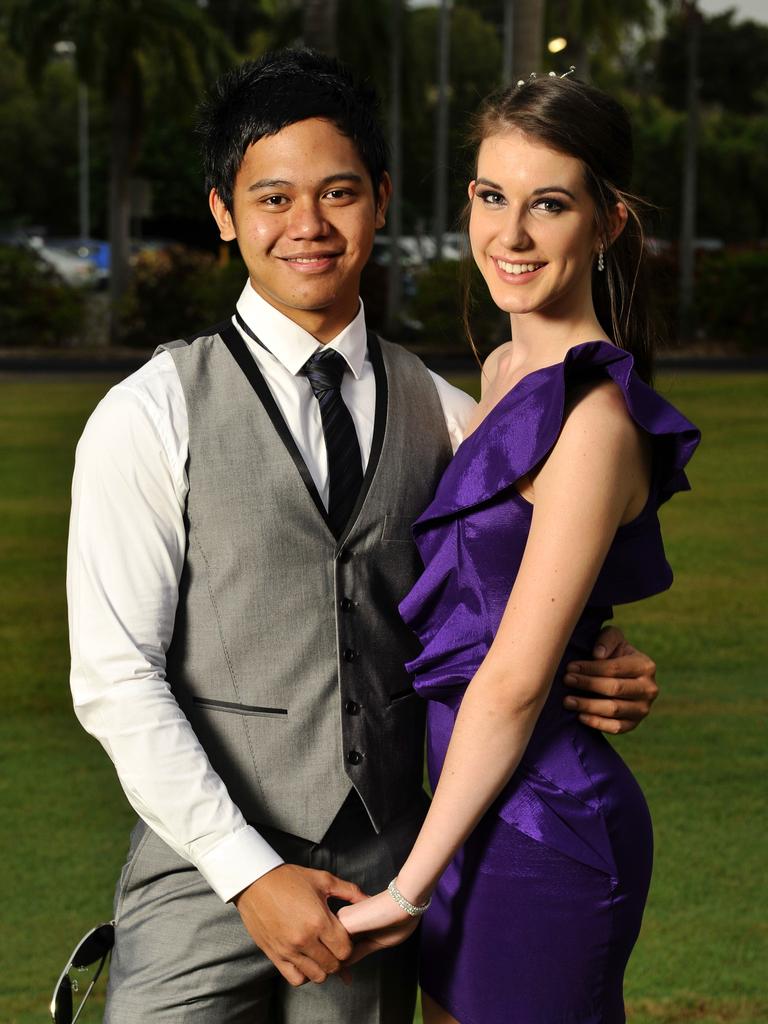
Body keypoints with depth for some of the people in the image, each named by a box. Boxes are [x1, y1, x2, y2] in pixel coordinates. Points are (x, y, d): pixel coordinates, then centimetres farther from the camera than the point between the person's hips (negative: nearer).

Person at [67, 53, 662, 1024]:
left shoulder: (443, 416, 8)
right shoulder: (150, 417, -4)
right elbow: (115, 676, -8)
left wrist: (599, 676, -5)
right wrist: (251, 874, -14)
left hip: (384, 876, 3)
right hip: (207, 876, -3)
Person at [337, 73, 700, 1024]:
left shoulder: (594, 417, -18)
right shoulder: (506, 373, 10)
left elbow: (516, 681, -19)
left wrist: (409, 887, -14)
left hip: (541, 830, -9)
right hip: (485, 816, 9)